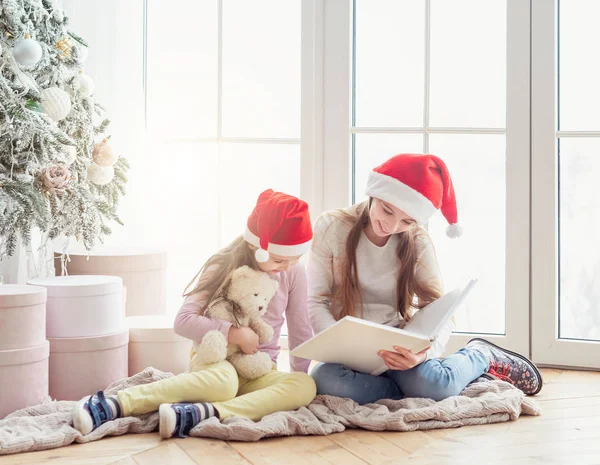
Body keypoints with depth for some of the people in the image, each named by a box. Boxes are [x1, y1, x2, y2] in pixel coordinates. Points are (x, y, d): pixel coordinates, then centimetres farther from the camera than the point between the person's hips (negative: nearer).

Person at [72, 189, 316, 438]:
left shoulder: (294, 273, -2)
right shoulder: (223, 267, -9)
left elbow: (300, 332, 8)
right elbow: (183, 321, -15)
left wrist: (298, 376, 6)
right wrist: (235, 334, -21)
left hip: (260, 371, 4)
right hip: (214, 358, -3)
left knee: (306, 386, -32)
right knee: (222, 381, -42)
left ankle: (200, 413, -48)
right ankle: (116, 404, -44)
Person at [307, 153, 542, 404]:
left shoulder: (418, 242, -3)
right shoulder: (331, 227, -7)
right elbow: (316, 302, -8)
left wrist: (426, 351, -31)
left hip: (398, 348, 0)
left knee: (435, 384, -32)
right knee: (325, 379, -36)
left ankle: (481, 355, 3)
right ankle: (414, 383, -13)